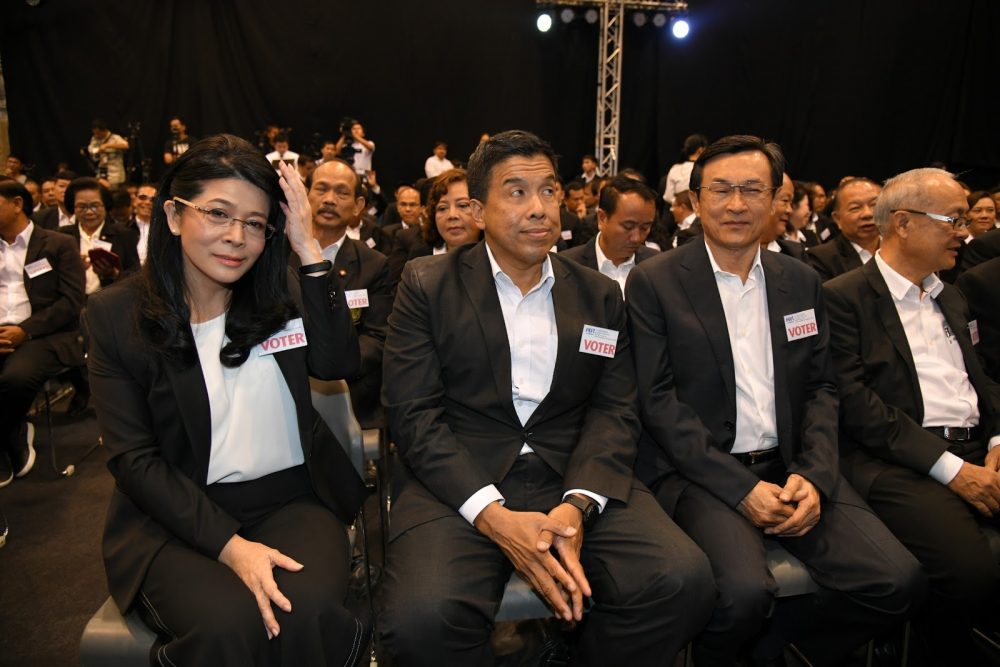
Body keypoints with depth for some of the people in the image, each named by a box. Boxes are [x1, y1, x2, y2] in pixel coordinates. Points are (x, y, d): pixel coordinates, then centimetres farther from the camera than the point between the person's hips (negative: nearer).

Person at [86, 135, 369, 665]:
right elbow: (133, 459, -6)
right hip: (177, 516, -1)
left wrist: (309, 251, -14)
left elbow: (337, 363, -10)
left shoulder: (279, 298, 8)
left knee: (305, 613, -27)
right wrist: (230, 545, -18)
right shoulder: (115, 315, -1)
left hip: (290, 499, 2)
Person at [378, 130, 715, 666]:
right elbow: (414, 414, -4)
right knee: (423, 617, -30)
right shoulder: (428, 285, 4)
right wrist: (493, 516, -17)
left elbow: (614, 411, 5)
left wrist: (577, 504, -14)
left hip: (576, 480, 3)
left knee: (684, 581, -20)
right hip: (462, 481, -2)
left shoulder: (600, 295, 13)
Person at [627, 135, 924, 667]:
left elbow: (820, 389, 12)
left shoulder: (802, 282, 12)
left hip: (791, 469, 5)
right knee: (745, 591, -29)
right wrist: (740, 487, -14)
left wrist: (813, 475, -6)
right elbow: (657, 399, -8)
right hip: (701, 471, -4)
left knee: (899, 581, -14)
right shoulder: (654, 281, -3)